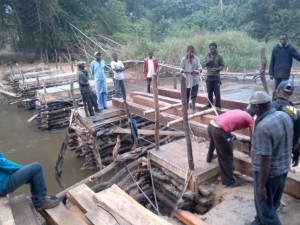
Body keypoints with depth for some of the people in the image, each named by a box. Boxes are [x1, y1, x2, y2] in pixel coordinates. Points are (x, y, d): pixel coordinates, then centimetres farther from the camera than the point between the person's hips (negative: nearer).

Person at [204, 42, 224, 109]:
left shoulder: (219, 56, -1)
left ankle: (218, 106, 6)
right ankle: (210, 104, 23)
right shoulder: (207, 55, 9)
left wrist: (217, 69, -21)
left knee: (217, 92, -2)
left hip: (216, 77, -3)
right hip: (209, 76, 3)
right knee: (209, 92, 10)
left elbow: (222, 65, -2)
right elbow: (204, 64, 12)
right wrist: (207, 62, -11)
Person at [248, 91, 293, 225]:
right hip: (283, 168, 9)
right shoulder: (285, 116, -4)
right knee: (271, 203, 26)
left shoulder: (263, 127, -31)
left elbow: (265, 160, -28)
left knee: (265, 207, 12)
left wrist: (261, 185, -19)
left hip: (268, 173, -9)